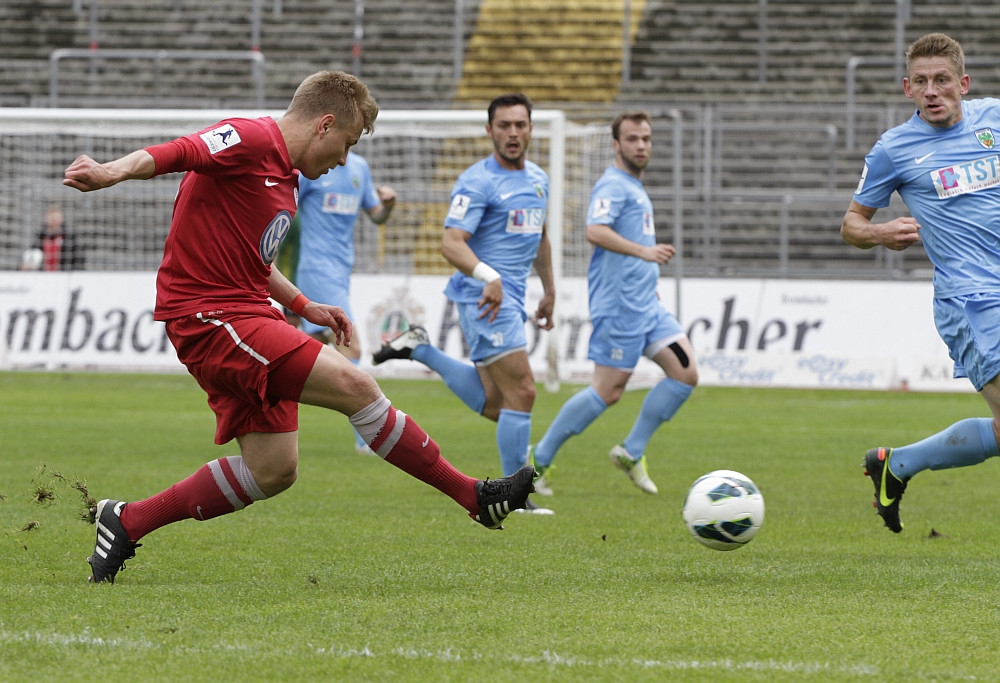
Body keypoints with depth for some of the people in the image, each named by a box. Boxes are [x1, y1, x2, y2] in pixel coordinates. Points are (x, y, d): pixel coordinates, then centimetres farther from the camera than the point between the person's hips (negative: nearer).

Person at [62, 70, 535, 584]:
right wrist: (114, 171, -45)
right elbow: (175, 153, -28)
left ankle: (126, 522, 15)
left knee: (273, 472, 6)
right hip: (210, 316, -11)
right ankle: (473, 497, -11)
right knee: (354, 385, -17)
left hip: (246, 314, 11)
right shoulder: (250, 141, -11)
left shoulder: (283, 174, 21)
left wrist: (304, 307, 28)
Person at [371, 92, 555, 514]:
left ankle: (421, 351, 19)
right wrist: (488, 277, -36)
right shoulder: (477, 182, -12)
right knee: (521, 392, -12)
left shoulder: (538, 179, 14)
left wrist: (548, 290, 30)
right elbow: (451, 243, -22)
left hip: (511, 298, 9)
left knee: (494, 407, 8)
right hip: (484, 299, -9)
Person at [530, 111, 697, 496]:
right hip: (619, 306, -9)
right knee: (608, 392, -8)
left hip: (647, 305, 9)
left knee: (685, 373, -2)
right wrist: (644, 251, -39)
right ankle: (540, 459, 5)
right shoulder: (613, 185, -11)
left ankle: (631, 452, 7)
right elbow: (596, 231, -29)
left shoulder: (634, 187, 20)